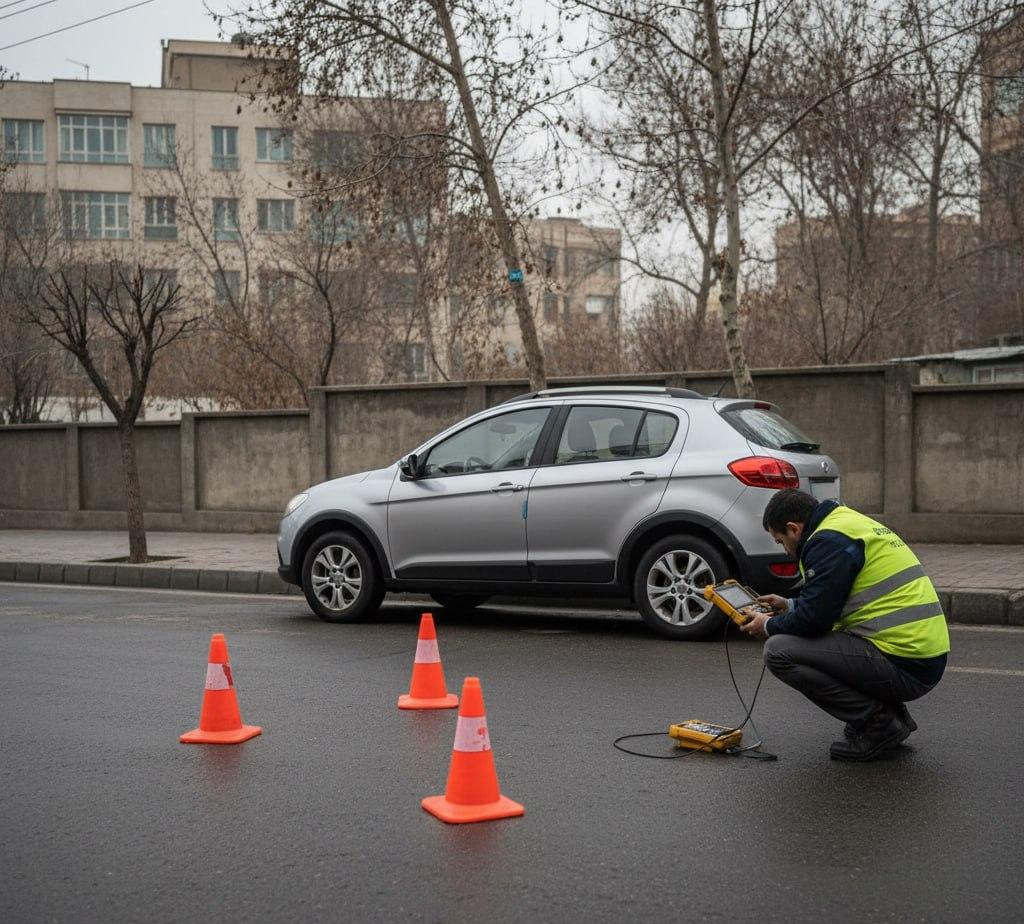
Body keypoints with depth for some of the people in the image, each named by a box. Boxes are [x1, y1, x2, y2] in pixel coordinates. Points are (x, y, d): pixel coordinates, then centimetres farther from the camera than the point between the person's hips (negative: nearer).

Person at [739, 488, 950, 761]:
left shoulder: (828, 541, -12)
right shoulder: (850, 522, 18)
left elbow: (814, 619, -15)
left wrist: (770, 626, 3)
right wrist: (790, 606, 31)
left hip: (903, 667, -10)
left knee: (779, 650, -12)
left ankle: (877, 722, -5)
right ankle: (891, 712, 15)